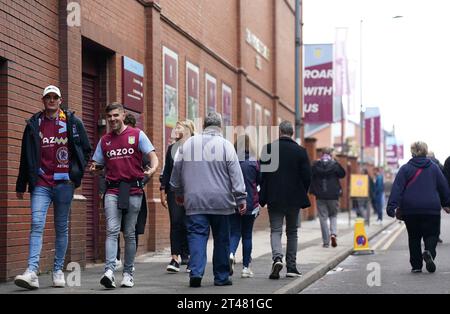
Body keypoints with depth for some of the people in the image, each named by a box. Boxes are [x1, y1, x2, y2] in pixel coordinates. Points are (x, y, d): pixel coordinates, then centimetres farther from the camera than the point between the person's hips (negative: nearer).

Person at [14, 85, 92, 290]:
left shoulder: (73, 123, 5)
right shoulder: (33, 125, 9)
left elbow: (86, 150, 12)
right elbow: (26, 157, 13)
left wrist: (76, 172, 0)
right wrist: (21, 186, 15)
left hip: (64, 183, 0)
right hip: (41, 183, 0)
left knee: (62, 228, 7)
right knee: (36, 225, -13)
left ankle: (58, 271, 16)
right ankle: (32, 272, -21)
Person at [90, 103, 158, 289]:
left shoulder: (137, 135, 5)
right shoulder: (104, 141, 14)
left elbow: (153, 156, -1)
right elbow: (97, 165, 16)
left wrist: (152, 169, -23)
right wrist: (94, 169, -8)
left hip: (133, 190, -1)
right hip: (113, 190, 1)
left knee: (129, 233, 5)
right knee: (112, 230, -13)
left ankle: (128, 273, 14)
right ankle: (109, 271, -23)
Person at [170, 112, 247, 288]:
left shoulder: (188, 144, 7)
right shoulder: (225, 145, -2)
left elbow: (176, 171, 16)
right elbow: (236, 175, -4)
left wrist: (178, 192, 30)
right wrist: (241, 199, 1)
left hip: (195, 201, 1)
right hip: (220, 201, -1)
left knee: (197, 236, 1)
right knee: (221, 239, 8)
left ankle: (196, 272, -16)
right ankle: (221, 277, 12)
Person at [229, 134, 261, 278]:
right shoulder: (254, 162, -5)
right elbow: (260, 181, 1)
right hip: (250, 204, 0)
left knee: (234, 233, 6)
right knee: (247, 235, 11)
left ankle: (231, 253, -24)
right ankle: (246, 267, 12)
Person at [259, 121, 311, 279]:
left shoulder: (268, 148, -4)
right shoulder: (300, 151, -3)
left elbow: (261, 173, -4)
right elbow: (307, 176, -3)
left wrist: (263, 195, 6)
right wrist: (302, 194, 12)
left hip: (274, 198, -1)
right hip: (294, 198, 1)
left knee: (275, 230, 3)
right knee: (292, 232, 12)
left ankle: (277, 257, -22)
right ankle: (291, 267, 13)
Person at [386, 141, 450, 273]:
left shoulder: (405, 168, 2)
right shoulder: (434, 167, 6)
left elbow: (397, 188, -6)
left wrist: (392, 206, -11)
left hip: (410, 210, 1)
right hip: (431, 209, 0)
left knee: (414, 237, 13)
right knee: (431, 234, 6)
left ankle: (416, 265, 9)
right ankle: (429, 252, -26)